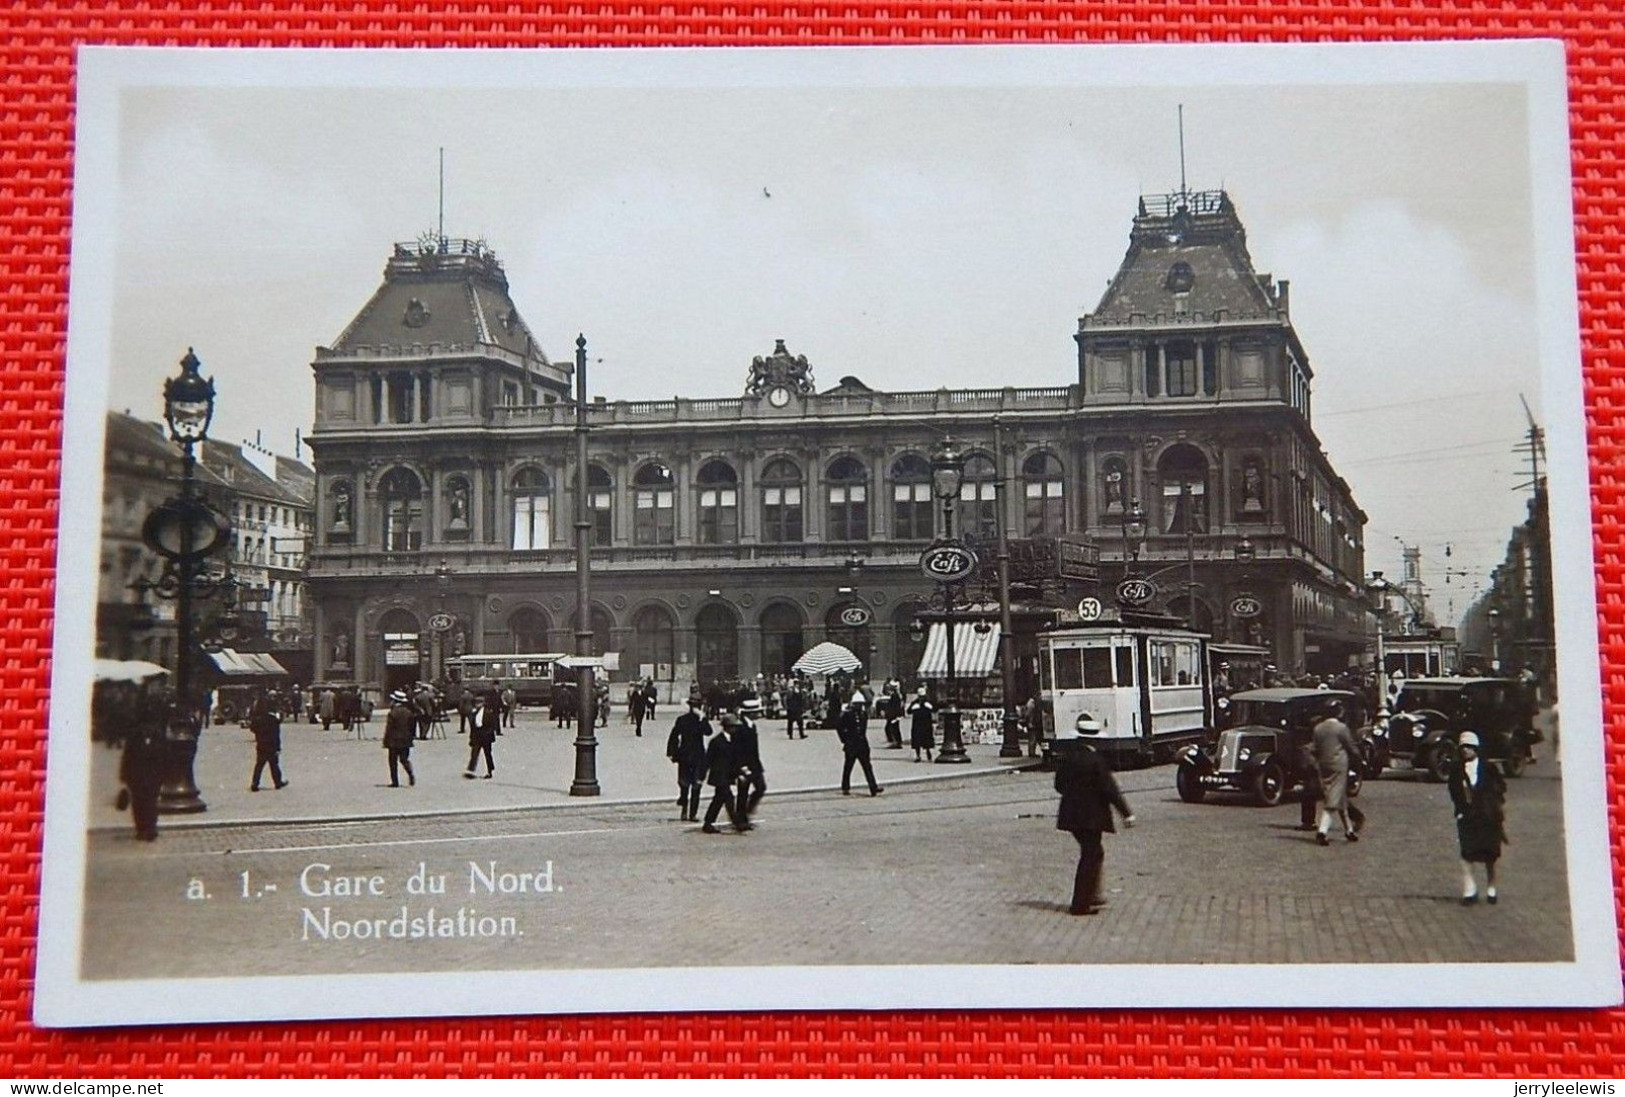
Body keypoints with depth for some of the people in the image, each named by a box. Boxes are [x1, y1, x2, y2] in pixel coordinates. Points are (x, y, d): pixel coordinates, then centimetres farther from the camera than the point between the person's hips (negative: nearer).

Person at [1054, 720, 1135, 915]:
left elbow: (1059, 785, 9)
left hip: (1071, 815, 7)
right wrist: (1126, 813, -11)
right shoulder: (1096, 760, -17)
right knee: (1090, 856, 3)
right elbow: (1110, 789, -16)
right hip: (1092, 816, -7)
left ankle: (1092, 896, 28)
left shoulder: (1066, 757, 1)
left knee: (1093, 853, 22)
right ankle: (1081, 904, 4)